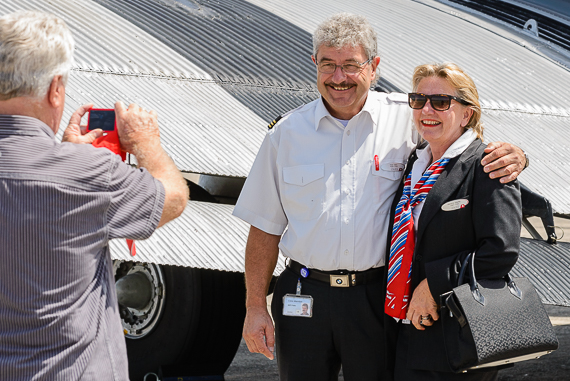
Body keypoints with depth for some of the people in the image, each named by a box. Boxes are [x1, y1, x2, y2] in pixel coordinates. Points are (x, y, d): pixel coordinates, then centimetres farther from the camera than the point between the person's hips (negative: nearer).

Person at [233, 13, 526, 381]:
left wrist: (512, 155, -17)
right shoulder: (287, 133, 4)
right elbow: (265, 228, 7)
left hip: (378, 295, -1)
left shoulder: (407, 119, 0)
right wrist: (255, 307, 3)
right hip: (303, 295, 1)